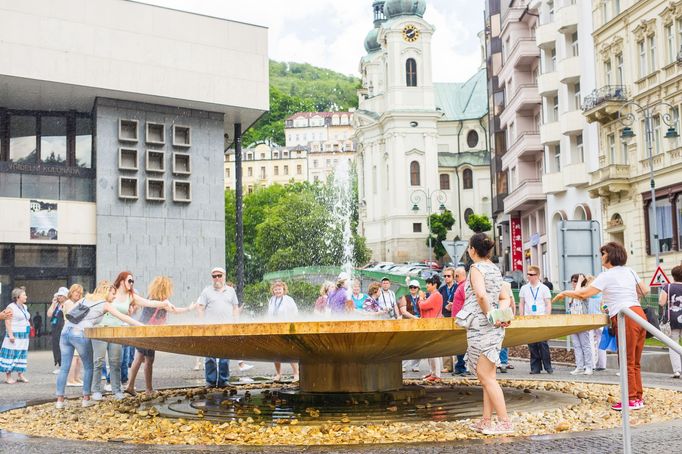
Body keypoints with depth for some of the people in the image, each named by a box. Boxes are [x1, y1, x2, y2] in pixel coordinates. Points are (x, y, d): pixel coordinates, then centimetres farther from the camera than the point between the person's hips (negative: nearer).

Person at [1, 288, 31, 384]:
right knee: (11, 354, -6)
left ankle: (20, 375, 11)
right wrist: (10, 335, -20)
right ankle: (9, 377, -3)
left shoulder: (24, 307, 16)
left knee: (22, 354, 7)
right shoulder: (11, 307, -8)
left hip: (24, 336, 8)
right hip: (14, 335, -8)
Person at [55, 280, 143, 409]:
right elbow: (124, 318, 4)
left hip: (65, 332, 6)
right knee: (88, 367, 10)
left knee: (64, 367, 6)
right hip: (80, 334, -6)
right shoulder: (105, 304, 6)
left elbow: (67, 304, 18)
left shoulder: (85, 299, 22)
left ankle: (59, 400, 5)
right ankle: (86, 399, 10)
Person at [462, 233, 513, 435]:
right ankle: (487, 421, 14)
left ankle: (505, 422, -8)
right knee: (487, 376, 11)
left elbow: (481, 294, -27)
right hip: (494, 328, 9)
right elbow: (505, 298, 17)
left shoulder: (477, 268, -11)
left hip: (481, 326, -9)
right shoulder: (495, 269, 16)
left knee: (486, 377, -6)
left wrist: (489, 315, -15)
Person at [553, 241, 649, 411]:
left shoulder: (606, 276, -7)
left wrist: (565, 293, 3)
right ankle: (637, 397, 16)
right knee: (635, 362, 13)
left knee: (627, 363, -2)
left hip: (626, 317, -8)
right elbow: (645, 290, 21)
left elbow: (584, 293, -10)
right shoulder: (630, 271, 16)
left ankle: (632, 400, 1)